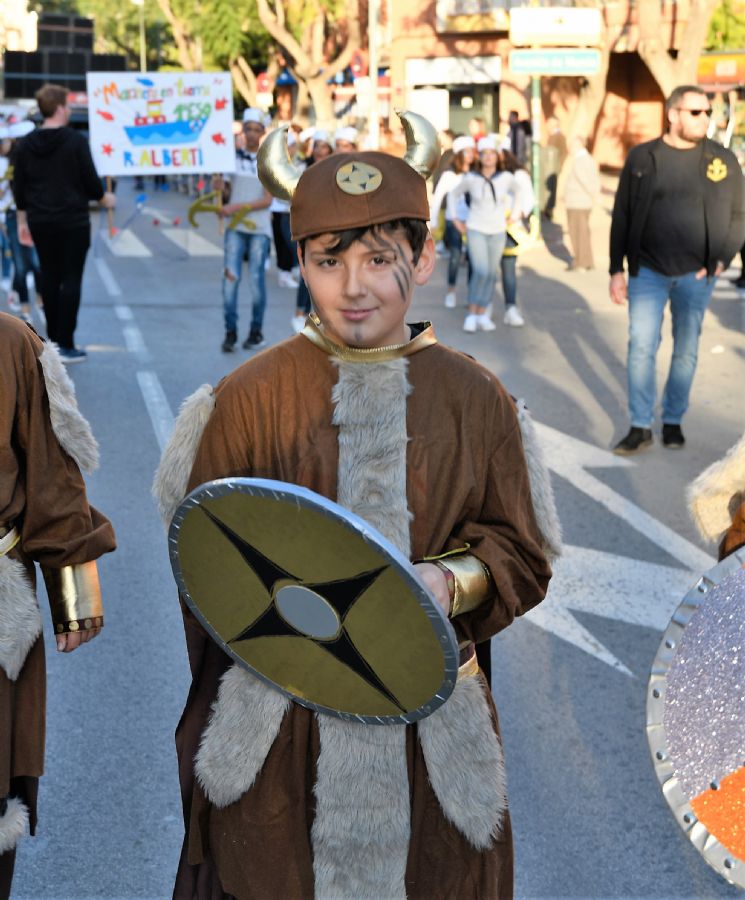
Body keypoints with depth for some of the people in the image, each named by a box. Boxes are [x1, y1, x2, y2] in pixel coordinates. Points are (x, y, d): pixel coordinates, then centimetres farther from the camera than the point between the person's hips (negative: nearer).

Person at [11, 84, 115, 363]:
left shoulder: (27, 144, 4)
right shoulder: (75, 141, -12)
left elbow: (19, 186, 7)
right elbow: (90, 180, -10)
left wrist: (22, 220, 16)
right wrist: (104, 198, 10)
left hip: (40, 222, 5)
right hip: (72, 221, -5)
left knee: (49, 278, 14)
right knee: (71, 279, -1)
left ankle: (53, 340, 17)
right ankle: (66, 345, -5)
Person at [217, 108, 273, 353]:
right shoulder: (233, 156, 8)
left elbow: (267, 200, -8)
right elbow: (230, 193, 15)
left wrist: (237, 207, -17)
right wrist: (222, 188, -8)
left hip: (259, 228, -2)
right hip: (235, 226, 2)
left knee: (256, 279, -2)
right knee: (230, 277, -7)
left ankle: (256, 332, 12)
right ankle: (230, 331, -2)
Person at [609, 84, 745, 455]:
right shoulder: (642, 158, 0)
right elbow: (621, 216, 3)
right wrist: (617, 270, 0)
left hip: (695, 274, 1)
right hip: (648, 271, -1)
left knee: (685, 351, 8)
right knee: (641, 348, -2)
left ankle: (673, 421, 23)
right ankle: (640, 427, 8)